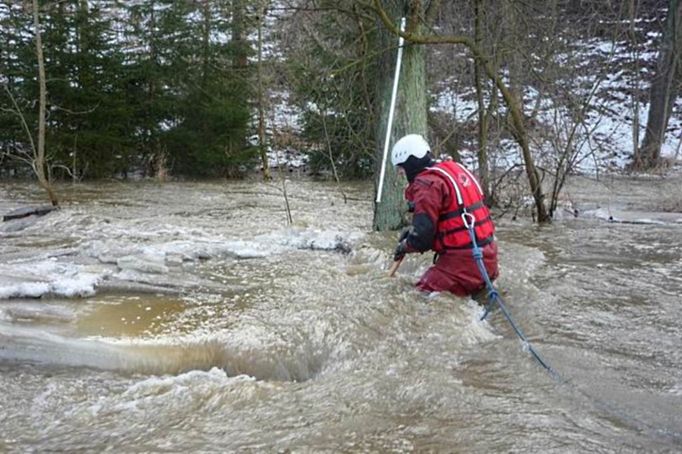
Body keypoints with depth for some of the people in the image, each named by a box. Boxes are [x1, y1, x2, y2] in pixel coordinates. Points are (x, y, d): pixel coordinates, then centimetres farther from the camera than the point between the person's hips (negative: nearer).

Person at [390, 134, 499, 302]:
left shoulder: (427, 183, -15)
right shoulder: (454, 169, 14)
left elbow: (423, 233, -17)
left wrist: (405, 246, 3)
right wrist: (413, 230, 18)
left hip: (463, 260, -9)